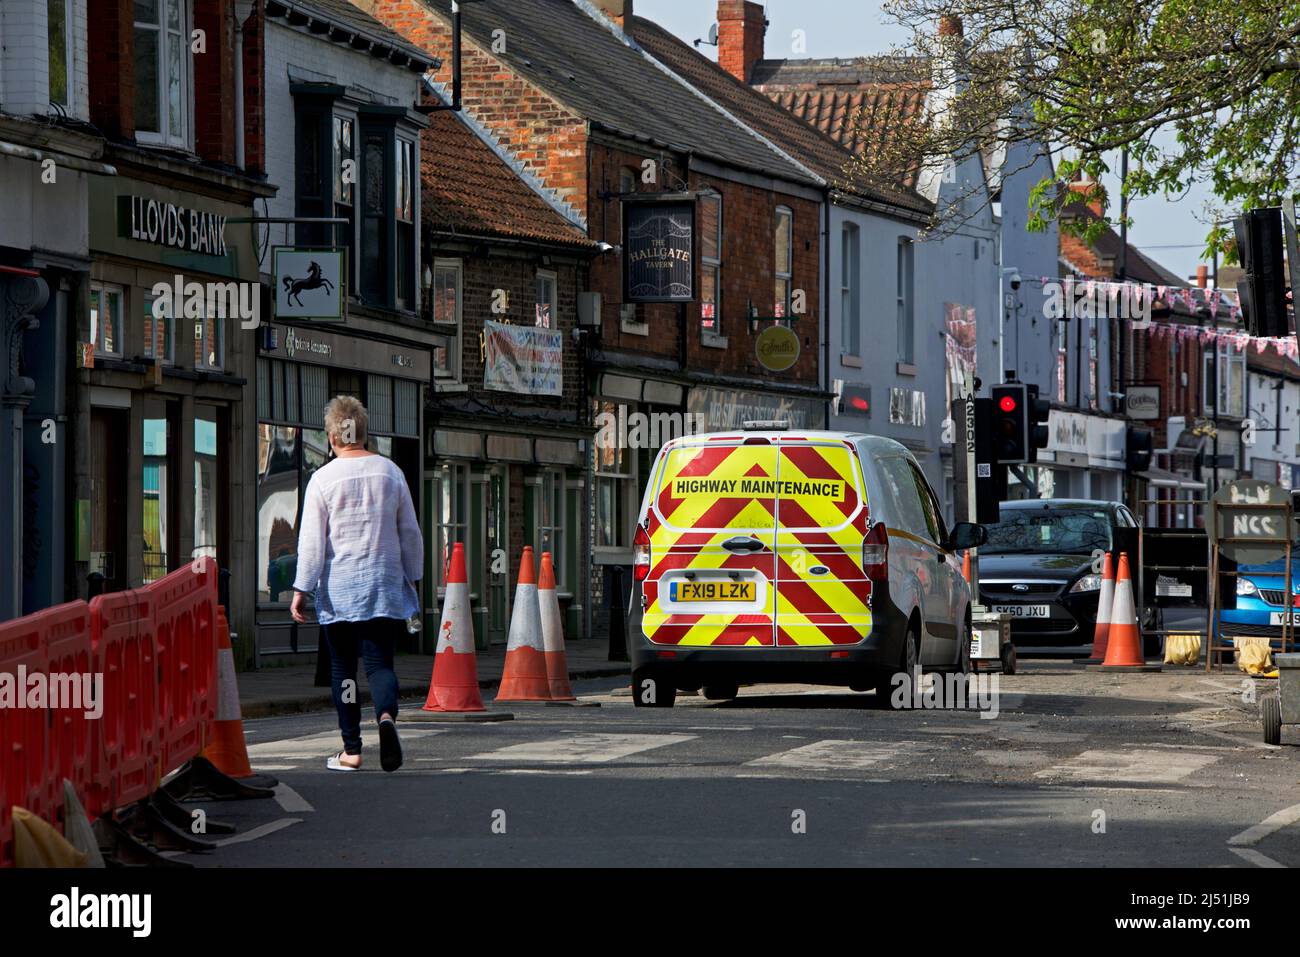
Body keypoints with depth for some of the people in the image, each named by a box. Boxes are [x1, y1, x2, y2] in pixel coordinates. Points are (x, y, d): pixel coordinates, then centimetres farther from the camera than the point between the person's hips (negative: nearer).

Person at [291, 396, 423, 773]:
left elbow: (311, 541, -7)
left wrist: (301, 590, -2)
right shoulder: (390, 472, 4)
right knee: (380, 661, 1)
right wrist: (412, 579, 20)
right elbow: (411, 533, 10)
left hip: (339, 588, -2)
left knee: (342, 667, 6)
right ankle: (387, 715, -29)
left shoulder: (323, 479, -5)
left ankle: (351, 749, 7)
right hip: (384, 585, 2)